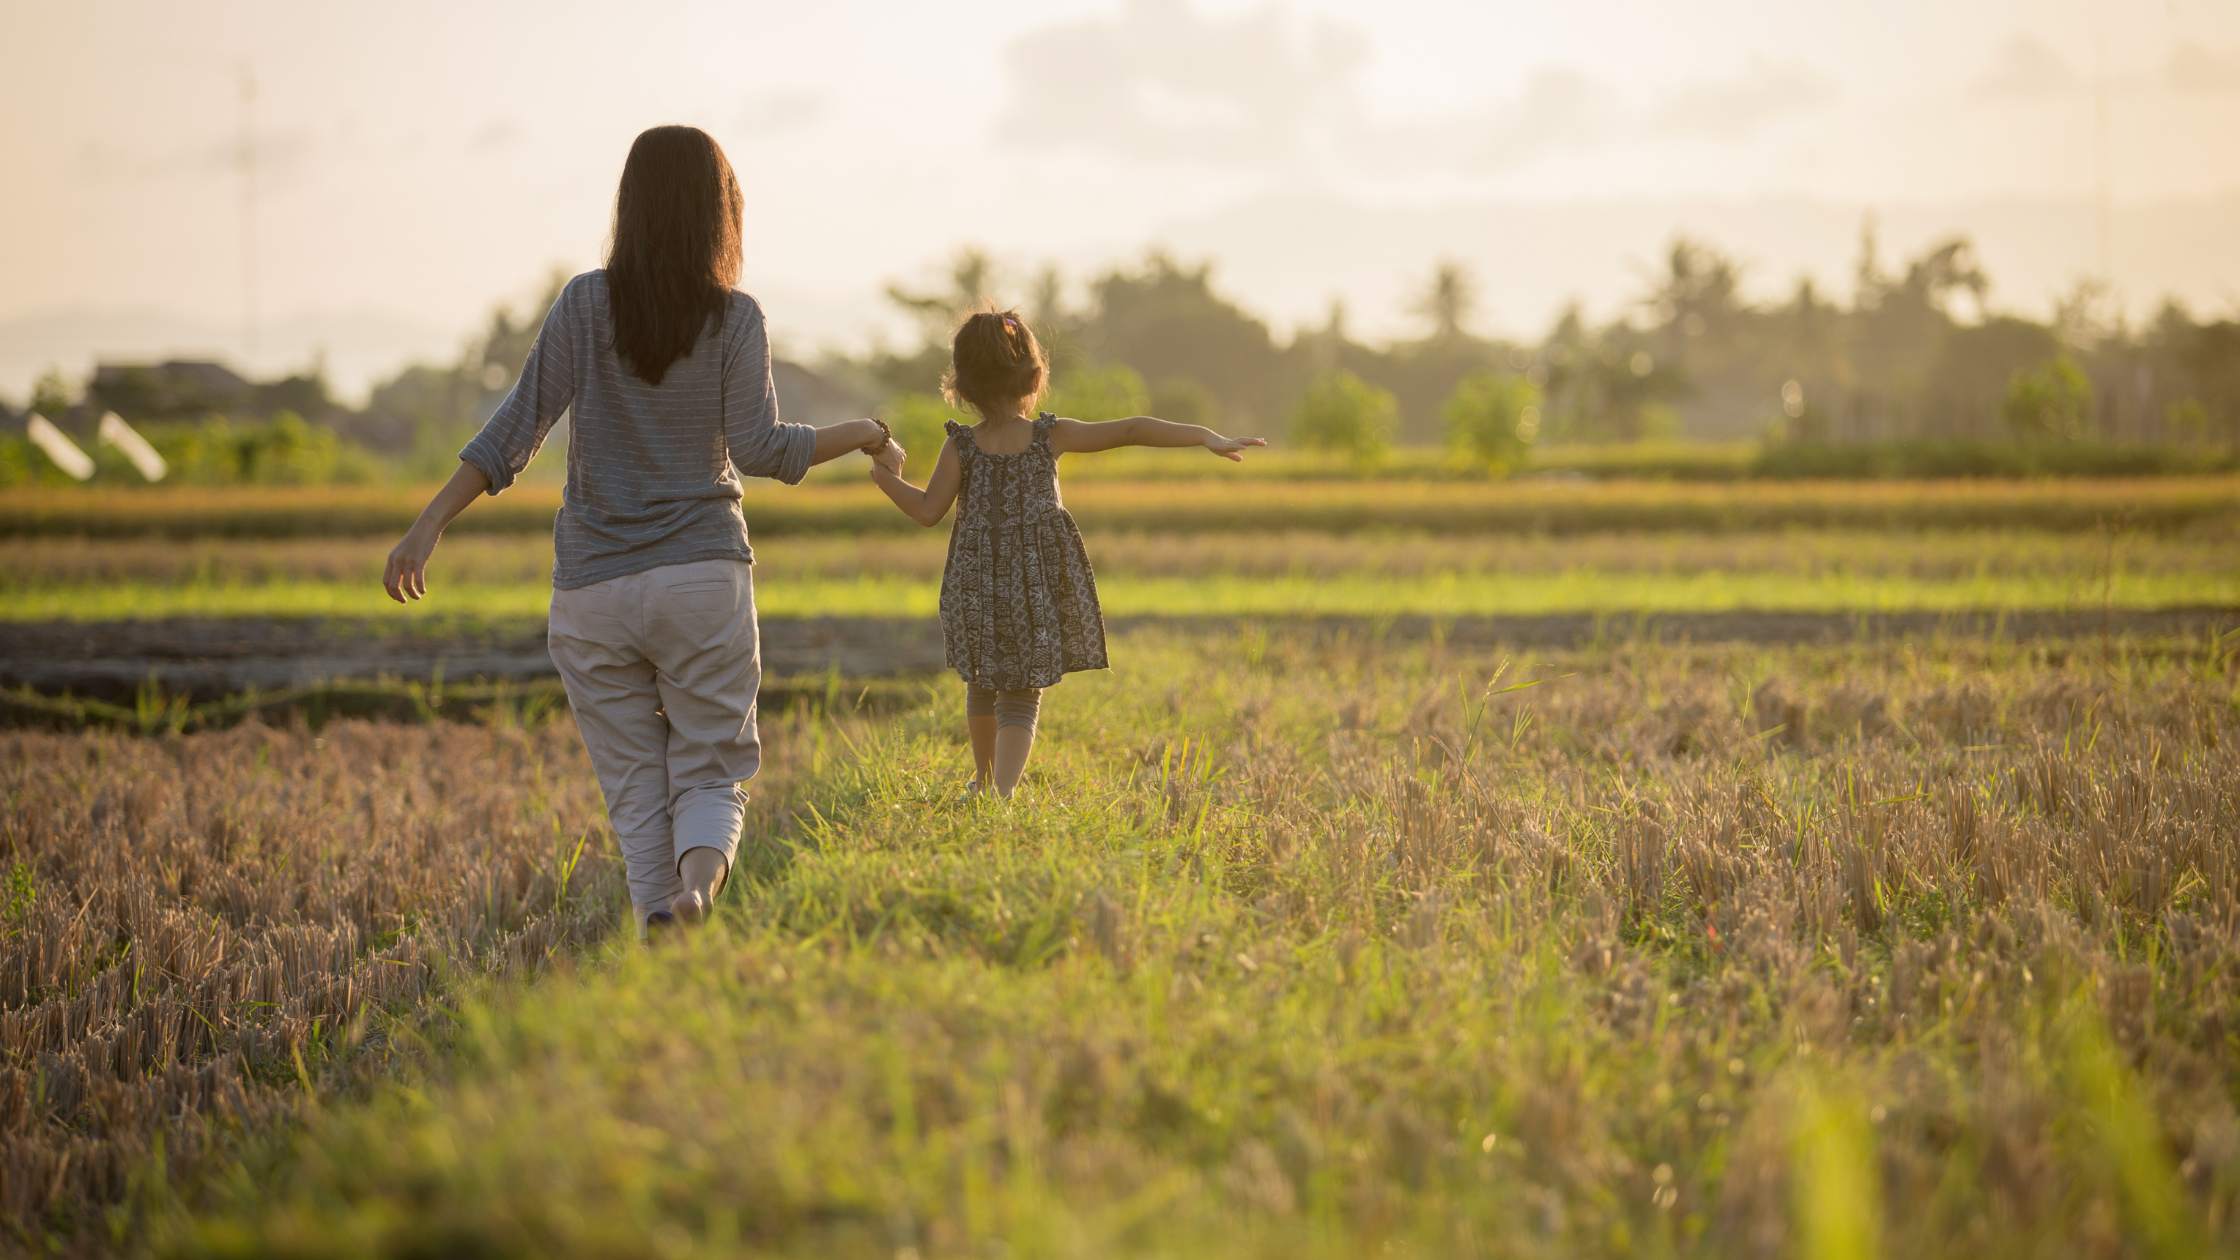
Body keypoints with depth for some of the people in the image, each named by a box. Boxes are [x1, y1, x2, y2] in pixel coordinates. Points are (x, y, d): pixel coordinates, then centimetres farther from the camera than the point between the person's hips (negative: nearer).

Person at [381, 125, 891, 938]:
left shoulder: (584, 305, -1)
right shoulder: (734, 320, -3)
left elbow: (515, 430, -5)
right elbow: (757, 448, -9)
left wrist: (428, 526, -3)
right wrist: (854, 437, 7)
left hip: (593, 589, 1)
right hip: (702, 575, -1)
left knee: (634, 787, 8)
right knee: (712, 771, 6)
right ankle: (701, 880, -25)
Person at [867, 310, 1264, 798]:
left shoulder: (960, 448, -4)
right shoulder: (1052, 436, -4)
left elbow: (928, 511, -5)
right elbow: (1131, 431, -7)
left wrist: (887, 477, 11)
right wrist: (1205, 436, -6)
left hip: (979, 588, 1)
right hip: (1039, 588, -1)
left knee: (982, 684, 24)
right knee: (1021, 696, 3)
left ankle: (985, 781, 42)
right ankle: (1003, 791, -18)